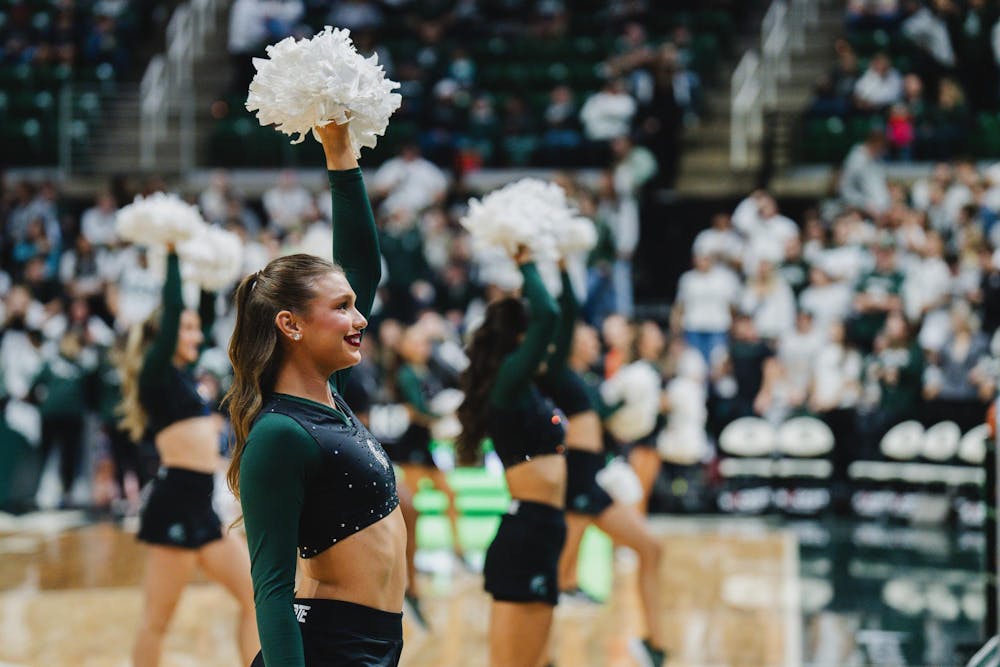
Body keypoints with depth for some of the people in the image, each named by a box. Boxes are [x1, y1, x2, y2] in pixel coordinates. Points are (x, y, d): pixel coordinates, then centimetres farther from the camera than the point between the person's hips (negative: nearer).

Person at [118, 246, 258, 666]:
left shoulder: (182, 375, 17)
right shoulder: (156, 373, -4)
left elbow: (207, 316, 27)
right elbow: (172, 309, -14)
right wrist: (172, 255, -6)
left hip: (201, 507, 9)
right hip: (175, 501, -9)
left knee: (257, 598, 4)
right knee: (159, 616, -3)